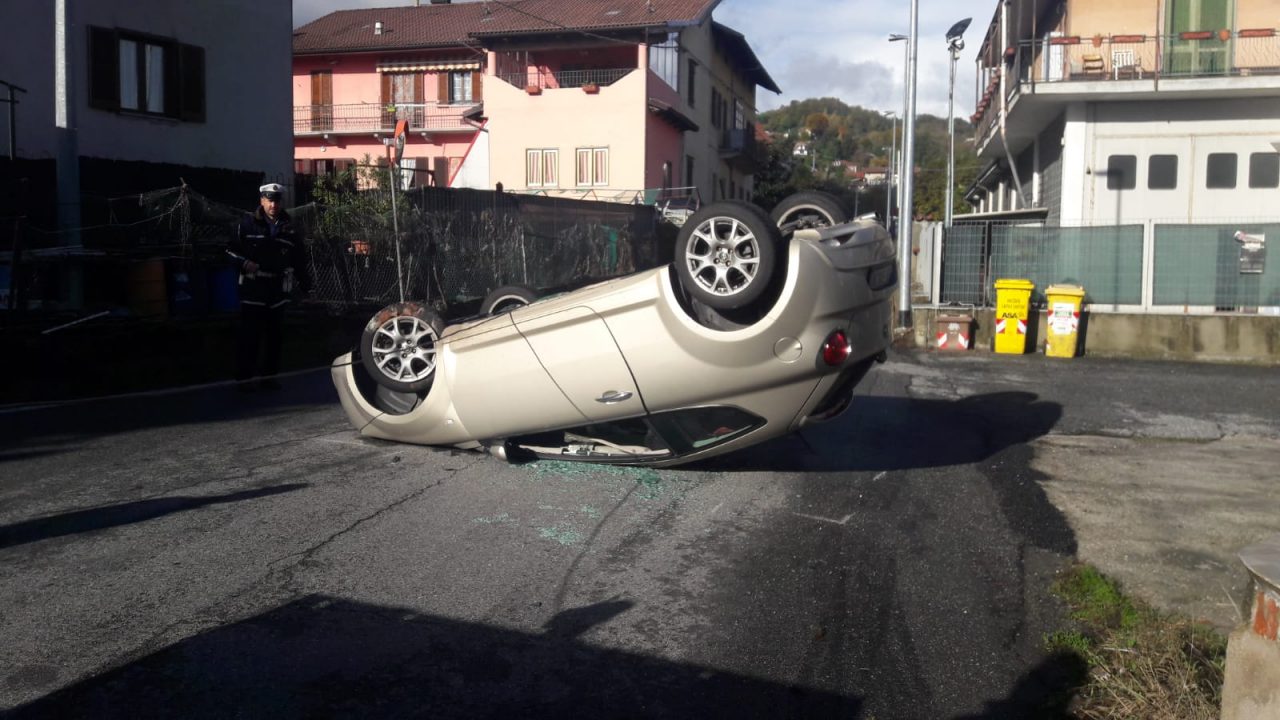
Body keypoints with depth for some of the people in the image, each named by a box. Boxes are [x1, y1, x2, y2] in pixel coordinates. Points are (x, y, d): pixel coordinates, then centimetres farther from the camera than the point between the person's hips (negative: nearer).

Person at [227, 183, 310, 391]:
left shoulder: (290, 229, 8)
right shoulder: (248, 223, -1)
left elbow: (299, 260, 12)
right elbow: (231, 249, 3)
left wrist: (305, 283, 7)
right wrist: (244, 263, -14)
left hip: (278, 290, 4)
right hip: (253, 289, -3)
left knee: (274, 334, 9)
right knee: (249, 335, -3)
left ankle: (268, 375, 19)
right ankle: (244, 377, 4)